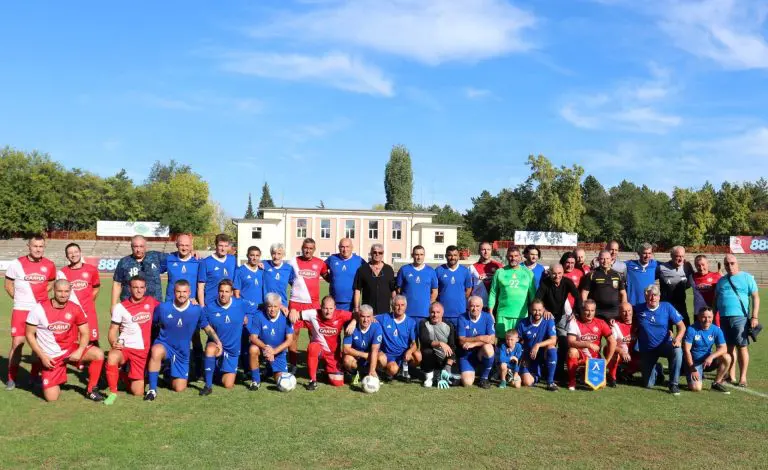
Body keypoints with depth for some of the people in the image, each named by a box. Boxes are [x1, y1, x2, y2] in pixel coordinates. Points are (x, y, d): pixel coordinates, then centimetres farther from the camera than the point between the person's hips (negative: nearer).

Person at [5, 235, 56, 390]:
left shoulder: (49, 265, 0)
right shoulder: (17, 264, -7)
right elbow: (8, 285, 5)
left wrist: (39, 296, 6)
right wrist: (21, 299, 1)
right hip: (21, 310, -2)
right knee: (17, 343, -5)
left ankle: (35, 376, 21)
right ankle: (11, 378, 10)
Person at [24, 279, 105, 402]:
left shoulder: (75, 309, -7)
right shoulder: (39, 309, -12)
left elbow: (85, 333, -1)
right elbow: (29, 334, -4)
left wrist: (80, 351, -19)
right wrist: (42, 356, -12)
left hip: (71, 349, 2)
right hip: (50, 356, -1)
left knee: (98, 354, -27)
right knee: (51, 398, -9)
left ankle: (91, 390, -6)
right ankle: (57, 381, 28)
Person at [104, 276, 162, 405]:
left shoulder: (151, 302, 3)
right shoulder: (120, 307, -2)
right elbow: (113, 330, 0)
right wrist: (114, 343, -21)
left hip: (142, 351, 2)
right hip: (124, 348, -2)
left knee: (138, 392, 1)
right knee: (112, 357, -39)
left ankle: (126, 376, 35)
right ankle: (113, 392, -18)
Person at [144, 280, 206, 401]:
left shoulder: (197, 310, -12)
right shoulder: (163, 307, -13)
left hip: (183, 351, 2)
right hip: (164, 345, -2)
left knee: (179, 388, 2)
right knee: (156, 351, -41)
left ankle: (171, 374, 39)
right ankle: (152, 390, -25)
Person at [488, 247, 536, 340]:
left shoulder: (528, 273, 6)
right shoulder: (500, 272, 4)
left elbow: (533, 294, 7)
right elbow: (493, 294, 4)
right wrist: (490, 313, 1)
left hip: (522, 315, 1)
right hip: (503, 315, 0)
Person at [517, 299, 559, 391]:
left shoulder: (549, 321, -10)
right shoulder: (523, 324, -6)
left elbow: (553, 340, -21)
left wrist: (538, 345, -33)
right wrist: (522, 358, -6)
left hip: (544, 355, 0)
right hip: (528, 358, 0)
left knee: (551, 347, -34)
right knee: (528, 383, -22)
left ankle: (550, 382, -20)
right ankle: (535, 376, 19)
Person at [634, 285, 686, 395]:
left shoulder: (667, 307, -6)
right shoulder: (638, 309, -4)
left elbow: (681, 326, -7)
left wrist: (678, 338, -26)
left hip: (665, 345, -1)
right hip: (646, 350, 1)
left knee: (677, 351, -38)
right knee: (648, 385, -1)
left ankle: (673, 384, -20)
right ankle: (656, 370, 37)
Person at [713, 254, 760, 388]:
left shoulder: (747, 277, 2)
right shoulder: (721, 280, 16)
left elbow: (755, 297, -1)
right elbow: (716, 299, 21)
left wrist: (754, 317, -8)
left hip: (740, 317, -5)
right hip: (723, 317, 5)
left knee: (742, 346, -4)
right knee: (729, 347, 8)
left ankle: (742, 377, 2)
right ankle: (731, 376, 15)